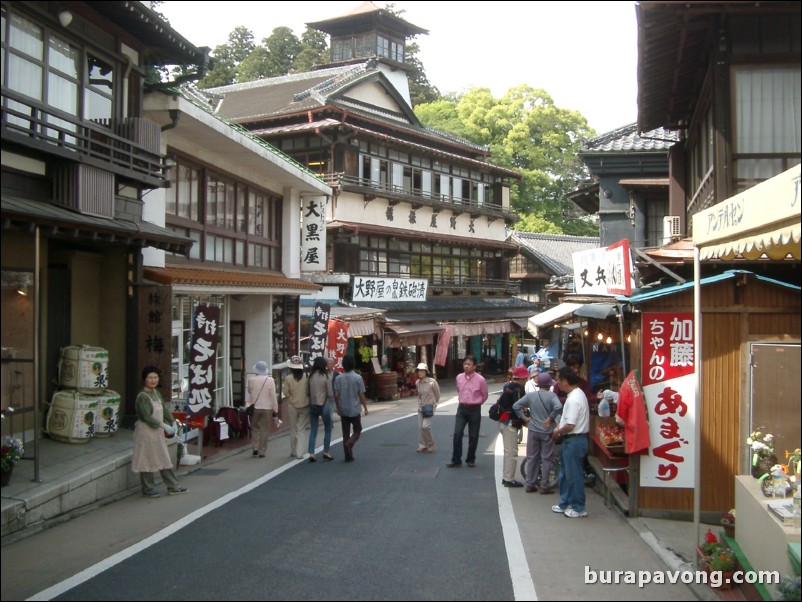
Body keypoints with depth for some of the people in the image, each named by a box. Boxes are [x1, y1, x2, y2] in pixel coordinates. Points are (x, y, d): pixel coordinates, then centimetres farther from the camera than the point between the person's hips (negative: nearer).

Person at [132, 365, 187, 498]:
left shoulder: (156, 392, 7)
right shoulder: (142, 396, -18)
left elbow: (164, 408, 12)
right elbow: (147, 417, -24)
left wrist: (173, 422, 2)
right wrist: (164, 425, -24)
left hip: (158, 432, 9)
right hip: (146, 431, -9)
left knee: (164, 458, 13)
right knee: (148, 460, 2)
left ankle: (173, 487, 21)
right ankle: (148, 489, 16)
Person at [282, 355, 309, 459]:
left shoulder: (288, 378, -11)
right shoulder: (306, 377, -10)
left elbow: (285, 393, -6)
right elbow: (309, 391, -5)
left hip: (292, 406, 0)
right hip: (304, 406, 0)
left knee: (293, 430, 15)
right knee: (301, 430, 7)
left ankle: (293, 452, 21)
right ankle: (299, 452, 0)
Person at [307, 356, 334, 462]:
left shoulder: (311, 377, -1)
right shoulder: (326, 377, -11)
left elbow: (308, 392, 1)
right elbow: (330, 394, -9)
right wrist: (333, 395, 11)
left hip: (312, 405, 3)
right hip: (324, 405, -3)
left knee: (313, 430, 8)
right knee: (327, 429, 13)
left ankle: (311, 453, 2)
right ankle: (326, 452, 16)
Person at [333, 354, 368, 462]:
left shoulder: (339, 378, -3)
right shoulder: (358, 378, -10)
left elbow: (336, 395, -3)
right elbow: (361, 395, -7)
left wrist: (338, 407, 11)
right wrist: (365, 407, 4)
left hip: (343, 410, 3)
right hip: (355, 410, -2)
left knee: (346, 433, 11)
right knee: (357, 430, 13)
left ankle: (348, 455, 11)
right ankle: (349, 444, -14)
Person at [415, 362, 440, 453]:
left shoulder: (432, 382, -15)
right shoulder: (417, 383, 1)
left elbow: (437, 394, -1)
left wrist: (434, 403, 10)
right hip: (420, 407, 5)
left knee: (425, 426, -14)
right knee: (420, 427, 3)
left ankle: (431, 442, 9)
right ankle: (422, 445, 15)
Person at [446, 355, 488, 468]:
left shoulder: (480, 379, -11)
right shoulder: (459, 377, 0)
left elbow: (484, 395, 4)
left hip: (474, 409, -3)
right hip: (461, 408, 3)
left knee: (473, 436, 6)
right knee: (457, 434, -5)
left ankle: (470, 459, 20)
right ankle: (456, 460, 2)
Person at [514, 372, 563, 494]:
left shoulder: (530, 395, 0)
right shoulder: (551, 395, -10)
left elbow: (515, 406, -3)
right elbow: (558, 407, -27)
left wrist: (524, 418, 3)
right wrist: (550, 418, -14)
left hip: (533, 431, 3)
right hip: (547, 431, -3)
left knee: (532, 458, 12)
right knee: (546, 459, 6)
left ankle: (530, 484, 16)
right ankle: (544, 486, 9)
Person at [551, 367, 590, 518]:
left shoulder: (573, 399, -23)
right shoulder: (577, 393, 10)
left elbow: (570, 426, -26)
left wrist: (557, 432, -10)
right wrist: (559, 430, 9)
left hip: (574, 440, -11)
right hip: (572, 439, 11)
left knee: (574, 475, 1)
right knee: (565, 473, 19)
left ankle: (578, 508, 11)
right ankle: (565, 503, 30)